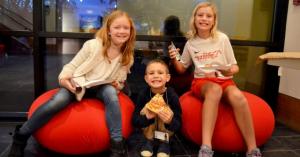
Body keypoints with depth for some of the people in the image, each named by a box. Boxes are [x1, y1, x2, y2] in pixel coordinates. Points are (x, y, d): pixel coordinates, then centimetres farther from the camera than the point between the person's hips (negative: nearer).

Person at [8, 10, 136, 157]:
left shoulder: (127, 57, -2)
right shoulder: (92, 45, -12)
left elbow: (120, 83, 12)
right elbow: (72, 65, -5)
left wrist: (117, 85, -11)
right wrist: (63, 79, -23)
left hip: (100, 89, 2)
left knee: (111, 92, -33)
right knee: (57, 101, -29)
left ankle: (117, 144, -29)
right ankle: (21, 136, -4)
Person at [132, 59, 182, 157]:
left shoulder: (172, 95, -24)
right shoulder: (143, 94, -20)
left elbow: (178, 125, -22)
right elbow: (135, 121, -19)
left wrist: (170, 121, -45)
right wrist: (147, 118, -41)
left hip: (166, 131, -1)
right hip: (149, 129, 1)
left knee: (167, 109, -28)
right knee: (147, 108, -26)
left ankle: (164, 142, -9)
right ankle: (148, 140, -6)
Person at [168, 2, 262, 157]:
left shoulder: (222, 38, 3)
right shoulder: (190, 43, 7)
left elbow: (234, 66, 7)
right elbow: (182, 68, 16)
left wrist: (231, 70, -17)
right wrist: (174, 59, -5)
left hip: (225, 80, 1)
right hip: (202, 81, 0)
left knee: (237, 96, -35)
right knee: (215, 89, -38)